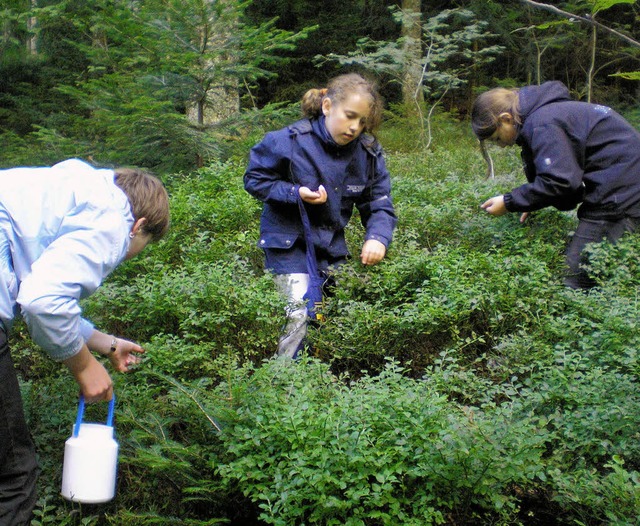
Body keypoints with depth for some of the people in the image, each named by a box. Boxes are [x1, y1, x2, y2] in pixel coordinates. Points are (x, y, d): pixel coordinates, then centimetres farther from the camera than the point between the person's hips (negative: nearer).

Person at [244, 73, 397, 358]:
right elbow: (255, 179, -11)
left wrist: (378, 237, -26)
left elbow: (380, 202, -6)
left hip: (331, 242, 5)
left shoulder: (368, 152, -9)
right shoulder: (289, 141, -20)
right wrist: (296, 193, -26)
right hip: (289, 238, -5)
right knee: (301, 310, -17)